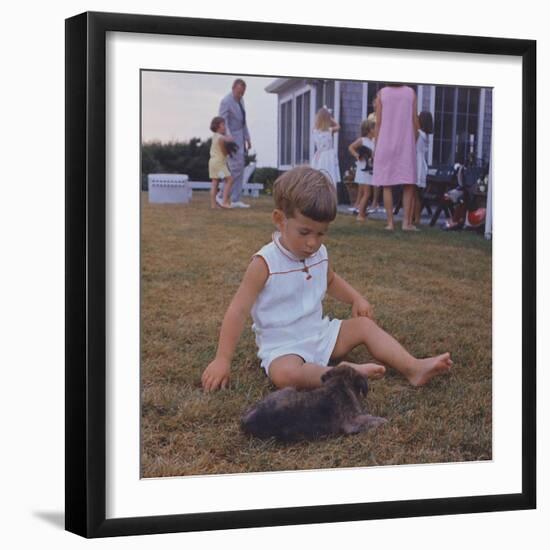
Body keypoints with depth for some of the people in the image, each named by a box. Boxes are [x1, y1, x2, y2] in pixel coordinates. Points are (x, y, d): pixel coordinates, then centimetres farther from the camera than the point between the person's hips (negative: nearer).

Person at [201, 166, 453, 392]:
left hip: (319, 334, 7)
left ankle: (413, 368, -12)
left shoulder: (319, 254, 2)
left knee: (365, 325, -3)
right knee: (284, 374, -38)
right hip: (283, 346, -7)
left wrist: (356, 298, 7)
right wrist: (222, 360, -21)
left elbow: (331, 280, 27)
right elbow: (238, 311, -18)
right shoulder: (265, 263, -19)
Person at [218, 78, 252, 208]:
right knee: (236, 168, -13)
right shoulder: (226, 102, -18)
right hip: (230, 138, -9)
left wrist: (248, 139, 14)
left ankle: (235, 200, 5)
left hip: (239, 138, 9)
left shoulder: (240, 100, 10)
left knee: (239, 169, 5)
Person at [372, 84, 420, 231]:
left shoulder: (382, 94, 0)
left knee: (387, 185, 3)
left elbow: (378, 123, 0)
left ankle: (390, 222, 0)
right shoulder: (411, 93, 2)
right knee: (408, 185, 5)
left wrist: (377, 147, 7)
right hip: (406, 145, 0)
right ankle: (406, 222, -1)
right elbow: (415, 121, 2)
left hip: (386, 144, 0)